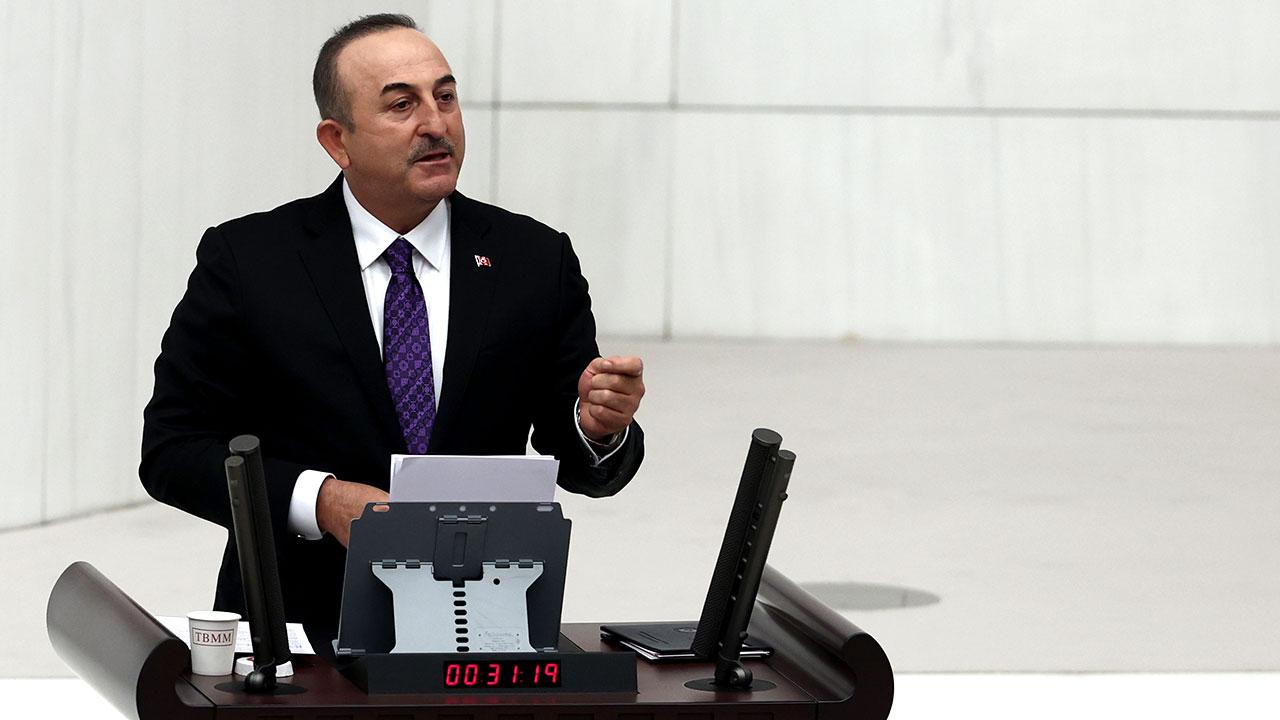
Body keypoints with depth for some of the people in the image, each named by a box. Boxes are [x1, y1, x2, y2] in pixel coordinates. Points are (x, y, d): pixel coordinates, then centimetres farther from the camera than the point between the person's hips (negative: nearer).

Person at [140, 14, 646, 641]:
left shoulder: (537, 262, 8)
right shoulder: (247, 261, 1)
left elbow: (578, 467, 10)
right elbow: (171, 452, -1)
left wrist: (600, 428, -13)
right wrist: (320, 501, -15)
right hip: (299, 625, -4)